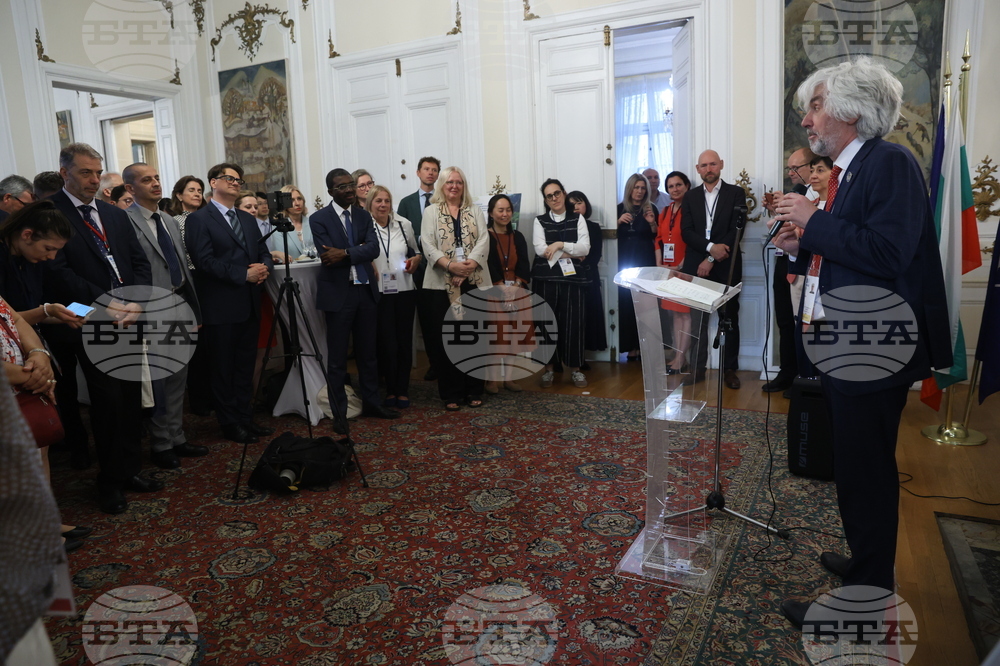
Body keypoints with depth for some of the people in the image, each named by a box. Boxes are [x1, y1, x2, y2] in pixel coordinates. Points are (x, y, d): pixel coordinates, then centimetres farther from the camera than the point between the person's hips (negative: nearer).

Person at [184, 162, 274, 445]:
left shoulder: (248, 219, 17)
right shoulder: (199, 219, -5)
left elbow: (264, 252, 16)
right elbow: (204, 261, -15)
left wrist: (264, 267, -7)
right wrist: (244, 274, -20)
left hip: (249, 305, 7)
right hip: (220, 308, -7)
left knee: (245, 366, 13)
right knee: (223, 369, 4)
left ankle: (246, 418, 23)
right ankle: (230, 424, 14)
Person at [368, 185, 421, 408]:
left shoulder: (404, 224, 6)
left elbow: (416, 251, 18)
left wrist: (415, 260, -3)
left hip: (404, 291, 3)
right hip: (378, 293, -3)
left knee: (405, 341, 7)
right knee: (387, 343, 1)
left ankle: (403, 390, 20)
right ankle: (390, 389, 18)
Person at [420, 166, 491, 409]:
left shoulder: (475, 211, 13)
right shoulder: (431, 211, 8)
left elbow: (483, 241, 1)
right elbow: (427, 244, -4)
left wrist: (470, 264, -16)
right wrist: (450, 265, -19)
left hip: (474, 281, 2)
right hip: (443, 284, -1)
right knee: (445, 337, 0)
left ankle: (474, 390, 14)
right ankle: (451, 393, 8)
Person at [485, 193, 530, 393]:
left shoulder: (517, 237, 14)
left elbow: (524, 265, 6)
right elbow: (486, 264, -10)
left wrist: (518, 285, -10)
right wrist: (502, 288, -17)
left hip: (517, 291, 4)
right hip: (493, 292, -4)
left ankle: (509, 376, 11)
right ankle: (493, 378, 1)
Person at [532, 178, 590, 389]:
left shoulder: (577, 219, 9)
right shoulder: (539, 221, 8)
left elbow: (585, 248, -2)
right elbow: (540, 249, -7)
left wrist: (560, 245, -12)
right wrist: (571, 254, -7)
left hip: (572, 277, 0)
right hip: (546, 278, 0)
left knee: (573, 322, -1)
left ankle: (575, 368, 10)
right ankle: (548, 367, 13)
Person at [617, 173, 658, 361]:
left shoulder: (651, 209, 4)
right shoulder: (619, 209, 6)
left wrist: (652, 223, -14)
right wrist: (619, 221, -13)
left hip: (645, 261, -1)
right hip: (624, 261, 1)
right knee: (626, 302, -2)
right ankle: (630, 346, 4)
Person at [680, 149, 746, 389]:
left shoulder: (736, 193, 3)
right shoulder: (690, 197, 10)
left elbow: (736, 230, -6)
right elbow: (686, 232, -1)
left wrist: (712, 260, -12)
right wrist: (710, 247, -18)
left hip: (726, 266, -2)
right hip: (696, 266, 2)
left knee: (729, 318, 5)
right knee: (697, 319, 3)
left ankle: (730, 368, 13)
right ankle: (698, 367, 11)